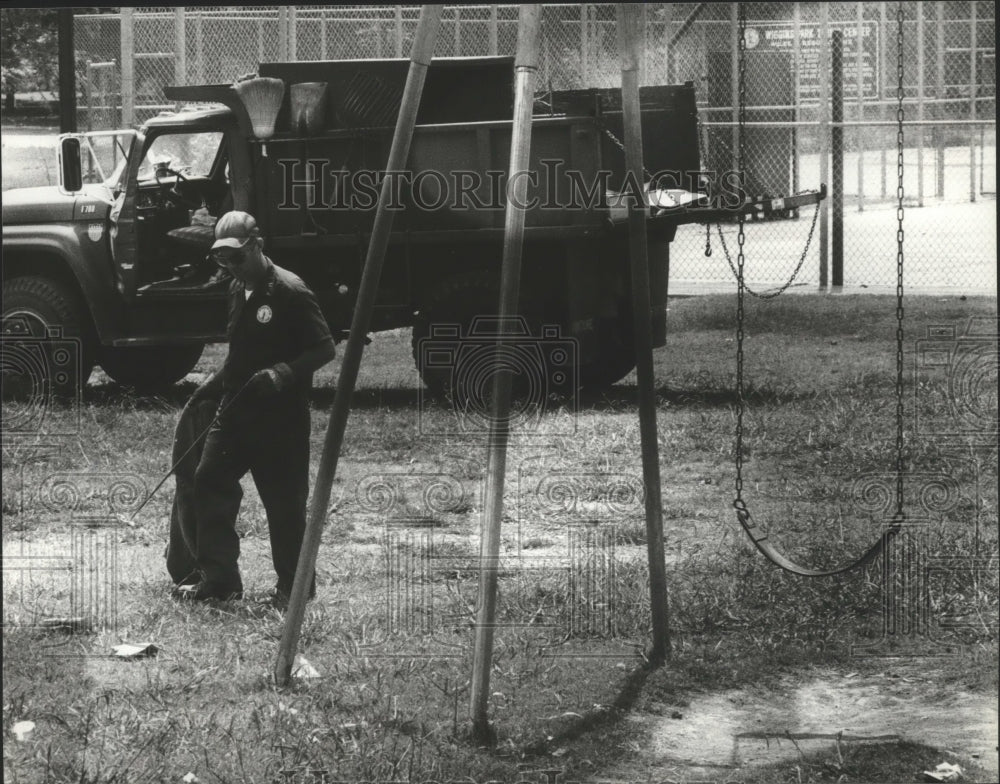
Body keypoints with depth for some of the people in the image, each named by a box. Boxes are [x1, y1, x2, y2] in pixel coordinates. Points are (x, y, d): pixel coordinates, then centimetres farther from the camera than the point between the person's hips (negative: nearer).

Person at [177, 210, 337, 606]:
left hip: (280, 418, -8)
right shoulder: (238, 290, 12)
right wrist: (215, 384, 17)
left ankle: (294, 587, 12)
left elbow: (325, 348, -15)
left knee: (284, 501, -1)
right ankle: (219, 577, 10)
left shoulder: (290, 292, -14)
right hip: (237, 410, 8)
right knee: (209, 480, 3)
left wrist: (285, 372, -27)